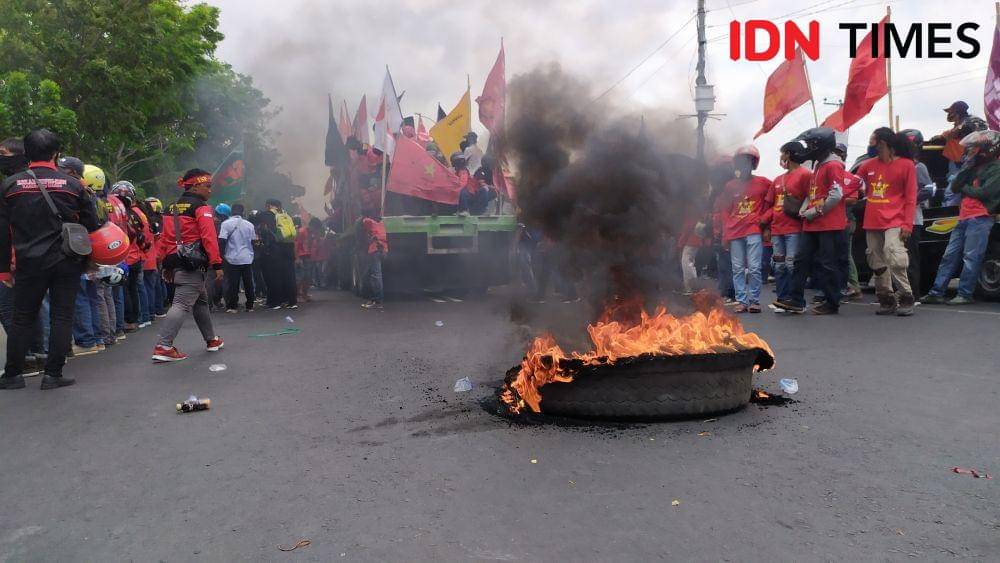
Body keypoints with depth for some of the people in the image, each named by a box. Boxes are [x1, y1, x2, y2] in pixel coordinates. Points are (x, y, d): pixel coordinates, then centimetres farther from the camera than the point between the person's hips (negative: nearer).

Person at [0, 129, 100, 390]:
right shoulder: (73, 185, -3)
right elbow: (92, 226, 1)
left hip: (30, 263, 1)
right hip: (67, 263, -1)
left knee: (23, 319, 11)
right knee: (62, 317, 4)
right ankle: (53, 374, 5)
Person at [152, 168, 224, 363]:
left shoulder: (172, 208, 17)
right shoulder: (201, 207, -8)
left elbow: (164, 238, 17)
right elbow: (209, 238, -17)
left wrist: (166, 265, 20)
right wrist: (217, 264, -17)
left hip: (175, 262, 9)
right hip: (194, 264, -9)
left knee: (201, 300, 20)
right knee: (183, 304, -10)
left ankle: (211, 340, 31)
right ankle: (163, 347, -15)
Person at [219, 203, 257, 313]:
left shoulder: (226, 223, -6)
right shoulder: (249, 224, 4)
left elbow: (222, 241, -11)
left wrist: (222, 254, -2)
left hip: (232, 258, -3)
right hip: (248, 258, 3)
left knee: (232, 283, 3)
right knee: (248, 283, 9)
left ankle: (233, 306, 4)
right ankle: (249, 306, 14)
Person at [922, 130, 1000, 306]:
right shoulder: (975, 167, 23)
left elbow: (985, 192, -14)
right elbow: (955, 186, 12)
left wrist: (965, 188, 2)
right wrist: (966, 167, 3)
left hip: (980, 218, -8)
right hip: (964, 217, 8)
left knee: (971, 257, -11)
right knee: (950, 255, 4)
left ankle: (965, 294, -8)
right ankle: (937, 292, 5)